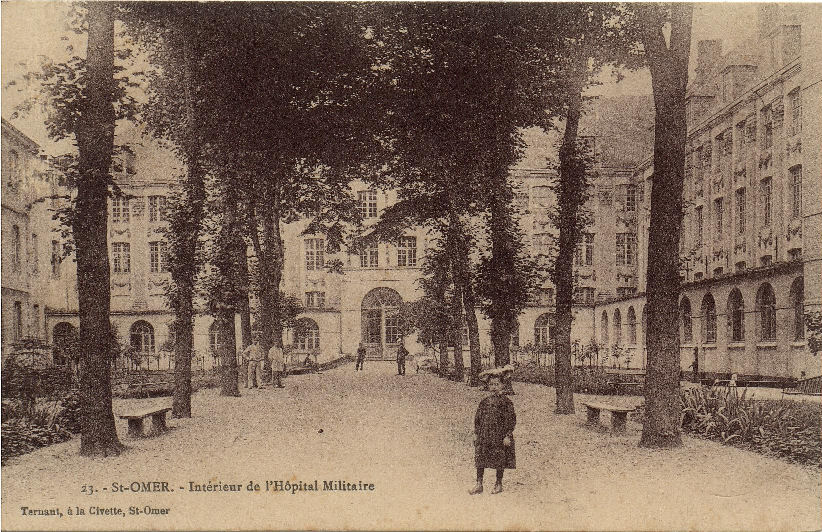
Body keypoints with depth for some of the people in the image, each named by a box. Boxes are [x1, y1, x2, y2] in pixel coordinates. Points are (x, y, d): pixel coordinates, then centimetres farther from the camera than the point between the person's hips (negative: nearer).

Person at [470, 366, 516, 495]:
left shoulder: (506, 402, -5)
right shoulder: (484, 402, 7)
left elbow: (511, 420, -6)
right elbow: (477, 419, 12)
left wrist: (508, 436, -11)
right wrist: (476, 434, 8)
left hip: (500, 436, -4)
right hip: (484, 436, 4)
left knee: (500, 461, 4)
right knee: (480, 460, 2)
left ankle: (498, 484, 20)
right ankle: (479, 485, 10)